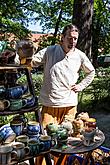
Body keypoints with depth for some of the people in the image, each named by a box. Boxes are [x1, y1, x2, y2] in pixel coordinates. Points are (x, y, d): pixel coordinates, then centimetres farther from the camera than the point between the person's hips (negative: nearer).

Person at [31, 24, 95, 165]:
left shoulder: (80, 56, 5)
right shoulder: (49, 51, -2)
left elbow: (91, 72, 21)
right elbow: (32, 62, -6)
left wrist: (81, 86, 9)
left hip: (70, 104, 2)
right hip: (49, 104, -2)